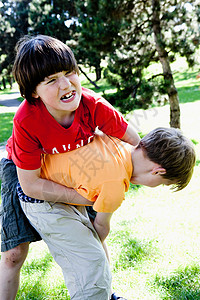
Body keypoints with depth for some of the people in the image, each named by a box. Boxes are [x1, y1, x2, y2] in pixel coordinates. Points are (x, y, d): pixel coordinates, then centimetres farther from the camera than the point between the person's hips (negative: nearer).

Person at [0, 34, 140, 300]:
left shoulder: (94, 106, -31)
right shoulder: (26, 121, -37)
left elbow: (133, 141, -16)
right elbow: (31, 185, -30)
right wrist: (84, 197, -29)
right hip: (25, 172, -2)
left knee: (95, 233, 6)